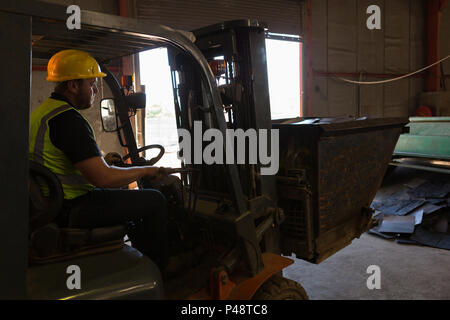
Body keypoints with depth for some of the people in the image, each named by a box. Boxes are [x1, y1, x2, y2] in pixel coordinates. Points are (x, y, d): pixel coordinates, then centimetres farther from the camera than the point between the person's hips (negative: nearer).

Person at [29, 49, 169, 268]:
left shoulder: (40, 112, 12)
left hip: (50, 206, 11)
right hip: (71, 212, -11)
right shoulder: (68, 119, -22)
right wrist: (146, 171, -12)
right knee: (154, 201, -8)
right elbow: (103, 178, -27)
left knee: (129, 196, 26)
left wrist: (102, 160, 18)